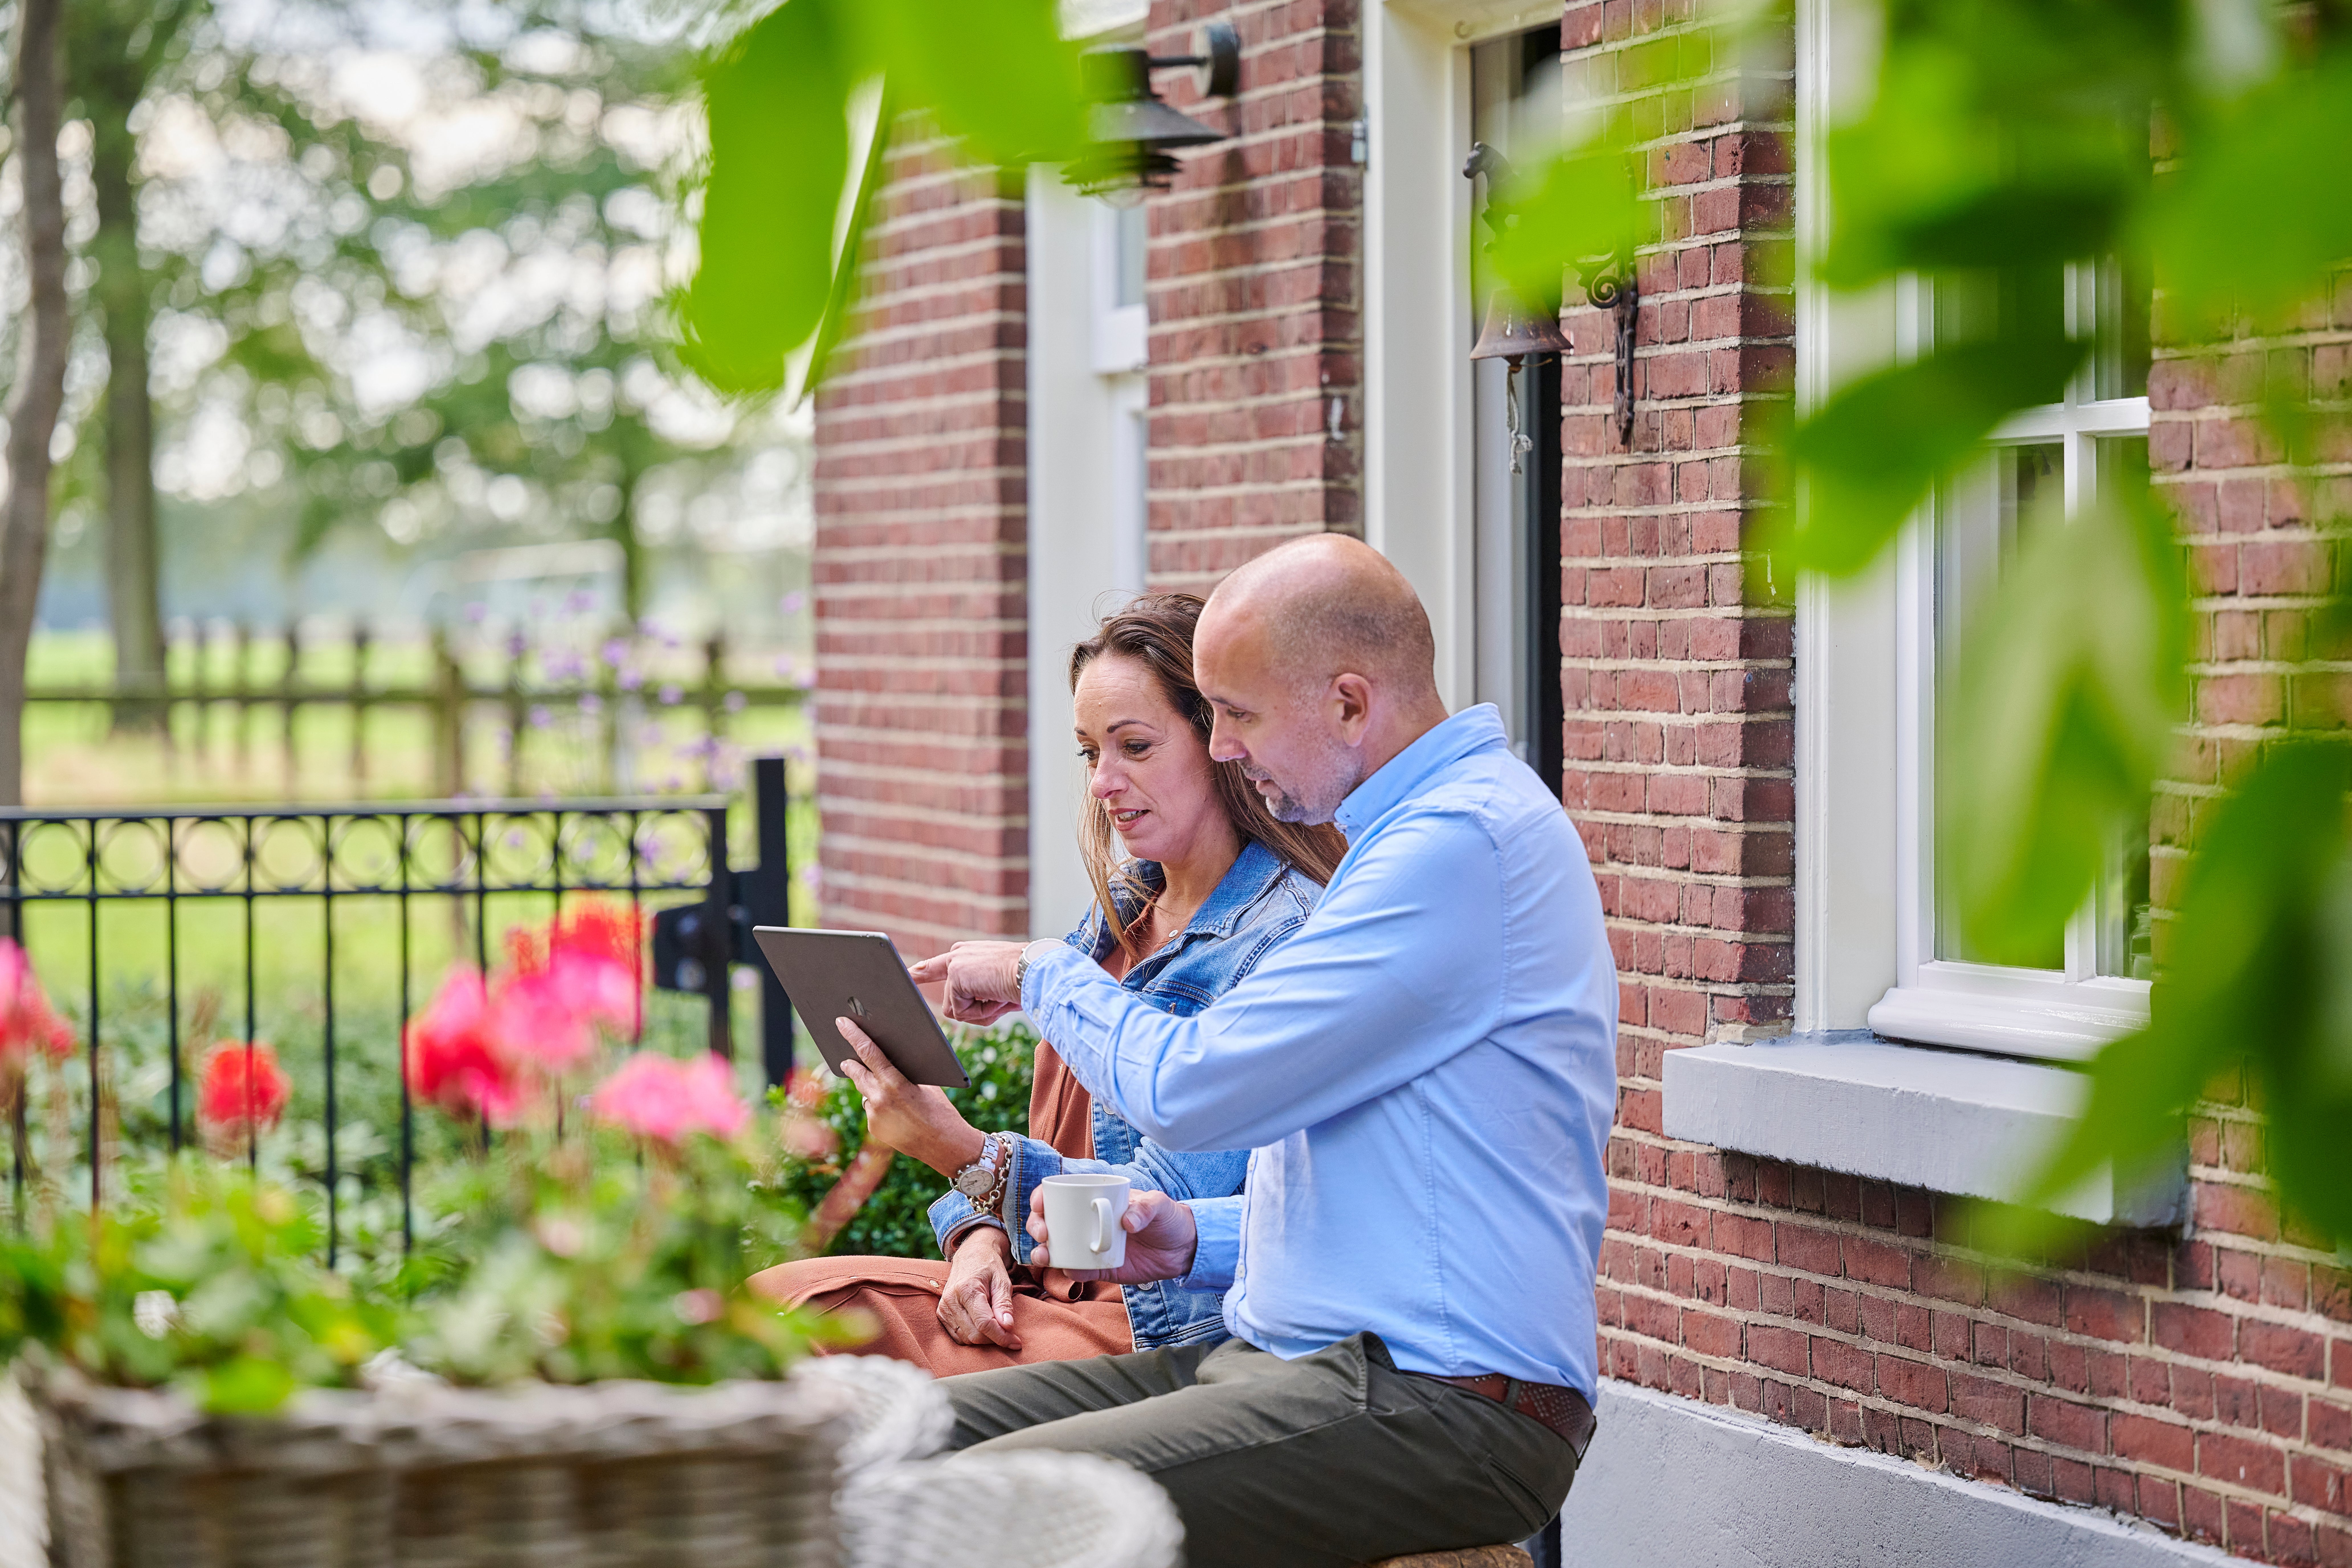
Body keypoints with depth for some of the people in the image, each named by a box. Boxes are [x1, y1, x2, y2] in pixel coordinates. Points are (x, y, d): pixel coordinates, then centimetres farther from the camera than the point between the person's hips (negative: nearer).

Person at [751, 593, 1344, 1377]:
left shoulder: (1281, 937, -13)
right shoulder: (1117, 915, 15)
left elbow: (1162, 1213, -18)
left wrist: (964, 1153, -29)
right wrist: (983, 1234, -1)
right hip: (1051, 1283, 8)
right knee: (781, 1299, -12)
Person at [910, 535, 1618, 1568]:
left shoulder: (1461, 843, -15)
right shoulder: (1420, 832, 21)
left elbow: (1190, 1091, -16)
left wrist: (1043, 977, 3)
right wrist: (1197, 1239, 12)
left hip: (1440, 1404, -10)